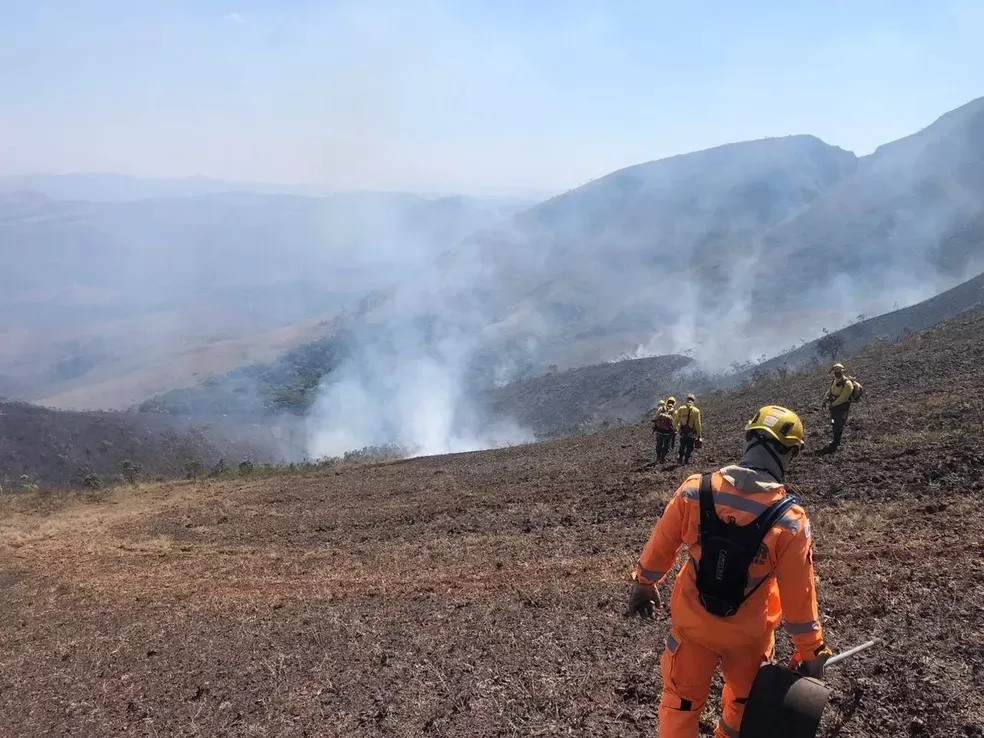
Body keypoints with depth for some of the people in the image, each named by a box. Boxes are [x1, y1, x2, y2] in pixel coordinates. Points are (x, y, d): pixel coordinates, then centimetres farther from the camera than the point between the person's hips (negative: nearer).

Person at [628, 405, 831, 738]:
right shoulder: (790, 520, -24)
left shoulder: (694, 491, -19)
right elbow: (799, 594, -15)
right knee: (744, 695, 30)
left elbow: (660, 546, -5)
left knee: (681, 700, 20)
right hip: (747, 633, -1)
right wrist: (811, 651, 1)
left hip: (692, 622, 1)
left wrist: (643, 584, 13)